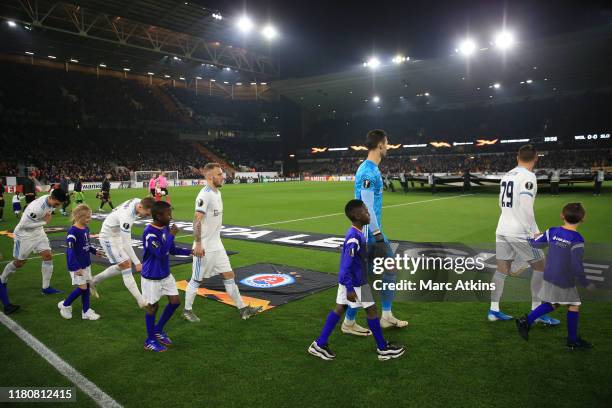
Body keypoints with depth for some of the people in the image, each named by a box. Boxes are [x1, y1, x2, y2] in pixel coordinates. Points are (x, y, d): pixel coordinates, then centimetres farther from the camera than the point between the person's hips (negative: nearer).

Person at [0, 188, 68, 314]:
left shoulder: (51, 200, -11)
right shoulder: (37, 207, -37)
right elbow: (24, 224, -30)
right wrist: (44, 222, -27)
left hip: (38, 232, 7)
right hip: (24, 234, -7)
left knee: (48, 256, -1)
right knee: (19, 263, 9)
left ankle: (46, 288, 10)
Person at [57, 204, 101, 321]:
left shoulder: (86, 229, 2)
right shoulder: (73, 232, -21)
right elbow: (70, 251, -23)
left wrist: (94, 251, 8)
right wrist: (76, 267, -26)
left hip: (86, 263, 7)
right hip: (77, 265, -7)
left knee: (87, 285, 9)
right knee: (82, 287, -6)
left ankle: (86, 311, 18)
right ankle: (65, 305, 18)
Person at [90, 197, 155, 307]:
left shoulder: (138, 201, -15)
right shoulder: (126, 216, -39)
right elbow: (126, 244, -34)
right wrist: (137, 263, -31)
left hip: (118, 234, 9)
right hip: (108, 237, -9)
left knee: (122, 266, 14)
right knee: (126, 266, -11)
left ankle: (94, 281, 33)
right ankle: (141, 301, -9)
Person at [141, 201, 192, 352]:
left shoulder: (165, 228, 1)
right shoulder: (149, 232, -24)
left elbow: (172, 250, 10)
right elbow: (161, 253, -31)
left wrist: (190, 251, -2)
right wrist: (171, 235, -25)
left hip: (166, 274, 8)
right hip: (152, 277, -7)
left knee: (175, 301, 9)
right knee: (152, 306, 6)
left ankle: (158, 330, 30)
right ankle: (150, 340, 25)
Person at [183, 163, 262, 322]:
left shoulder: (217, 193, 9)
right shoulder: (205, 195, -19)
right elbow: (197, 220, -23)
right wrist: (198, 244, -25)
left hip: (217, 246, 9)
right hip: (204, 248, -8)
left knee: (229, 275, 10)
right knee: (197, 280, 7)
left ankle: (243, 309, 17)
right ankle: (187, 310, 26)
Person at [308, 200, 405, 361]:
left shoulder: (356, 233, 4)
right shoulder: (354, 238, -26)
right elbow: (346, 266, -26)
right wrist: (350, 289, -24)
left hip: (347, 281, 9)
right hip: (355, 283, -9)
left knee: (339, 308, 13)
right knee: (371, 310, 5)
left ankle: (320, 344, 18)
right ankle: (383, 349, 21)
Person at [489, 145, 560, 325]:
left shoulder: (507, 175, 12)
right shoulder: (528, 176, -11)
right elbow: (525, 206, -20)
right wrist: (534, 232, -16)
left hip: (502, 229, 7)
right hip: (519, 232, -7)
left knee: (502, 269, 11)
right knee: (539, 266, 8)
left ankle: (493, 310, 14)